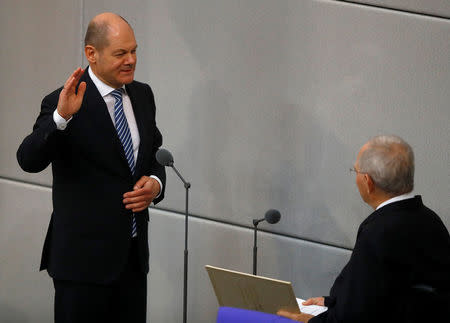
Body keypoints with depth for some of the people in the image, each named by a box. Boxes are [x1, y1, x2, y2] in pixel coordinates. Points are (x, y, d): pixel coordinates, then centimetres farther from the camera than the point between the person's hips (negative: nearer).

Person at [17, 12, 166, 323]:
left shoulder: (142, 95, 9)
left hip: (133, 251, 6)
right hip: (84, 255, -6)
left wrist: (156, 182, -1)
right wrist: (61, 117, -38)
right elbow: (29, 160, -23)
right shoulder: (63, 103, -12)